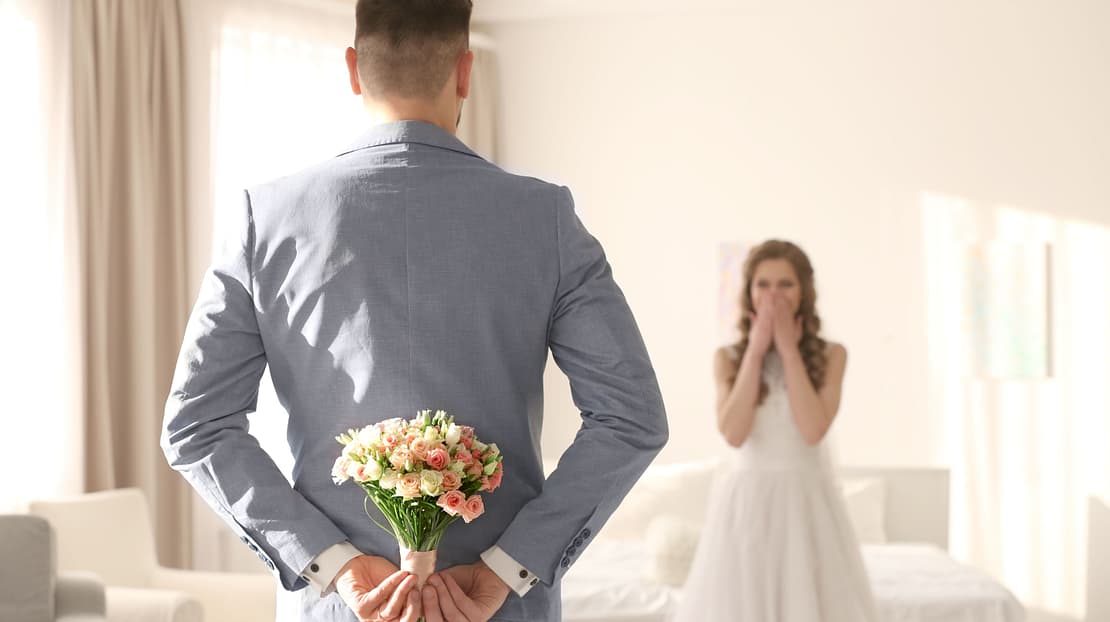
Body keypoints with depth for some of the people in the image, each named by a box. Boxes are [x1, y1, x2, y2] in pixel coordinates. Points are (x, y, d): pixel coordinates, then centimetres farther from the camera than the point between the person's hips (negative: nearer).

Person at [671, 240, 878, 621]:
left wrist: (789, 349, -12)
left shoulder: (830, 355, 0)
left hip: (805, 499, 0)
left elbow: (813, 430, -15)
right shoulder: (728, 358, 1)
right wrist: (756, 351, -12)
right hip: (747, 500, 0)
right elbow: (733, 434, -14)